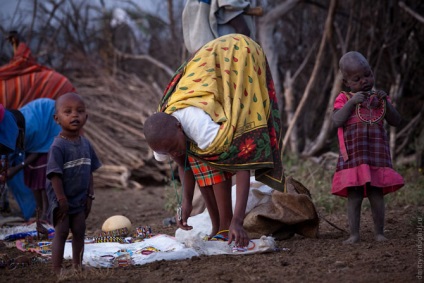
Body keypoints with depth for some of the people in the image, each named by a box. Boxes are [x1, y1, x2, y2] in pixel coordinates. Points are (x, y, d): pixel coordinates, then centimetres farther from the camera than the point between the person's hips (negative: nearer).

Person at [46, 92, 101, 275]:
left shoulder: (85, 144, 3)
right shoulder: (58, 146, -18)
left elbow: (89, 172, 8)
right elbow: (55, 175, -20)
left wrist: (90, 196, 4)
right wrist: (62, 200, -20)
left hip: (79, 199, 6)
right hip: (61, 200, -6)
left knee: (79, 232, 13)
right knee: (61, 233, -1)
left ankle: (78, 266, 26)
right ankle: (57, 271, 6)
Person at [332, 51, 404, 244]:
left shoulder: (379, 97, 13)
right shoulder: (344, 99, 5)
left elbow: (396, 121, 8)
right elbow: (337, 121, -10)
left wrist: (385, 103, -6)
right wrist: (352, 102, -15)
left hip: (377, 155, 2)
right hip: (353, 155, -2)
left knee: (377, 195, 2)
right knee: (354, 196, -3)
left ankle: (379, 233, 10)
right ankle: (354, 234, 3)